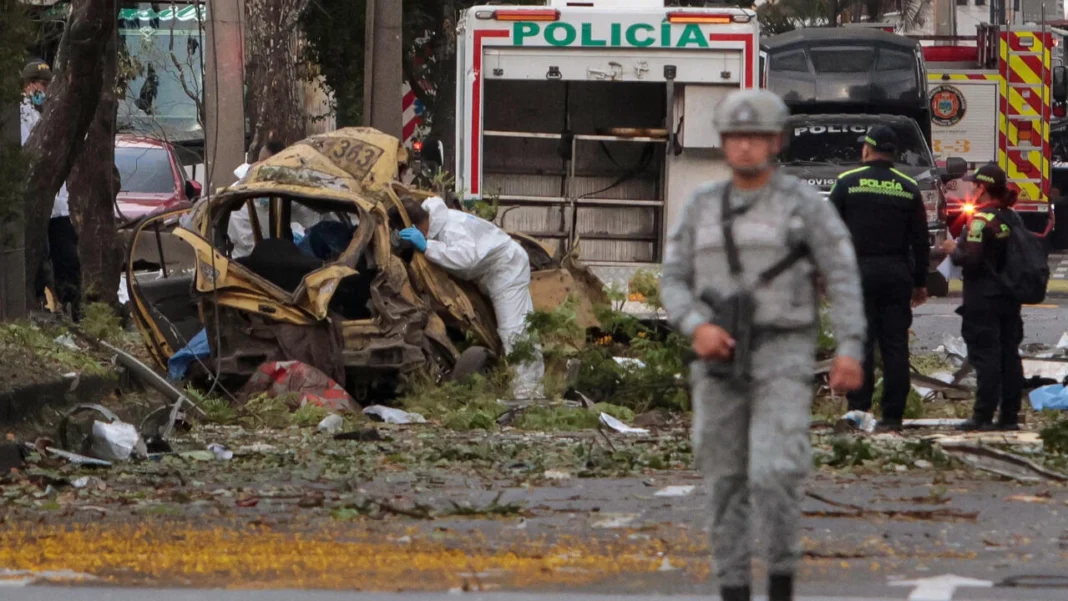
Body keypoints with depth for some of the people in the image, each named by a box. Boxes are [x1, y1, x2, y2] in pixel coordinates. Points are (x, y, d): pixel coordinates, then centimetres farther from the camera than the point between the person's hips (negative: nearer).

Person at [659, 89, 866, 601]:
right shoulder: (701, 207, 7)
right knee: (726, 483, 6)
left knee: (773, 477, -17)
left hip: (781, 360, -3)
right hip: (721, 360, 4)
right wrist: (698, 329, -16)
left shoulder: (805, 204, -3)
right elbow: (674, 283, 5)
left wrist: (850, 351, -16)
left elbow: (843, 280, -5)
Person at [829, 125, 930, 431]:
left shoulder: (847, 183, -1)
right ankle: (893, 414, 1)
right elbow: (920, 241, 9)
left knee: (860, 345, -2)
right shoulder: (909, 189, 7)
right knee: (895, 346, 3)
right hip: (897, 276, 2)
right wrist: (920, 283, 15)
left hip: (858, 273, -2)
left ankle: (858, 411, -8)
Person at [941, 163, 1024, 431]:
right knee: (1009, 354, 8)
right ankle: (1009, 415, 9)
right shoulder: (1012, 218, 10)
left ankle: (983, 416, -9)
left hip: (983, 299, -8)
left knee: (985, 355, -8)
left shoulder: (981, 219, -15)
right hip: (1009, 298, 8)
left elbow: (971, 259, -22)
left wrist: (953, 250, -2)